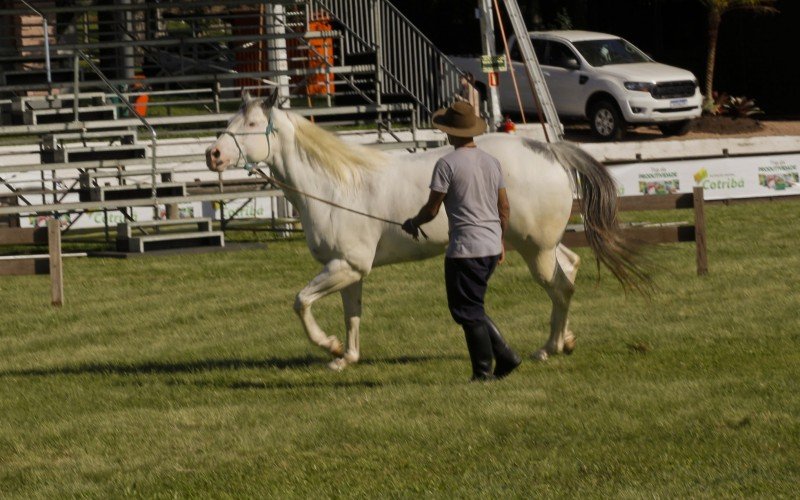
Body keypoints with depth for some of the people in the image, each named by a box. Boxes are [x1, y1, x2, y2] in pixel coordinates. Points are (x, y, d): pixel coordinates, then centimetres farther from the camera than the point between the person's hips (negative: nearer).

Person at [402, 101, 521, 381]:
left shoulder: (447, 164, -12)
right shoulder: (491, 162, 9)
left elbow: (432, 209, -10)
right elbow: (504, 208, 14)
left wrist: (413, 224, 10)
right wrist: (500, 240, 26)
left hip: (465, 249, -7)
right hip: (492, 247, 7)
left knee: (467, 311, 3)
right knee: (473, 308, 19)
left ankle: (483, 371, 6)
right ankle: (504, 356, 11)